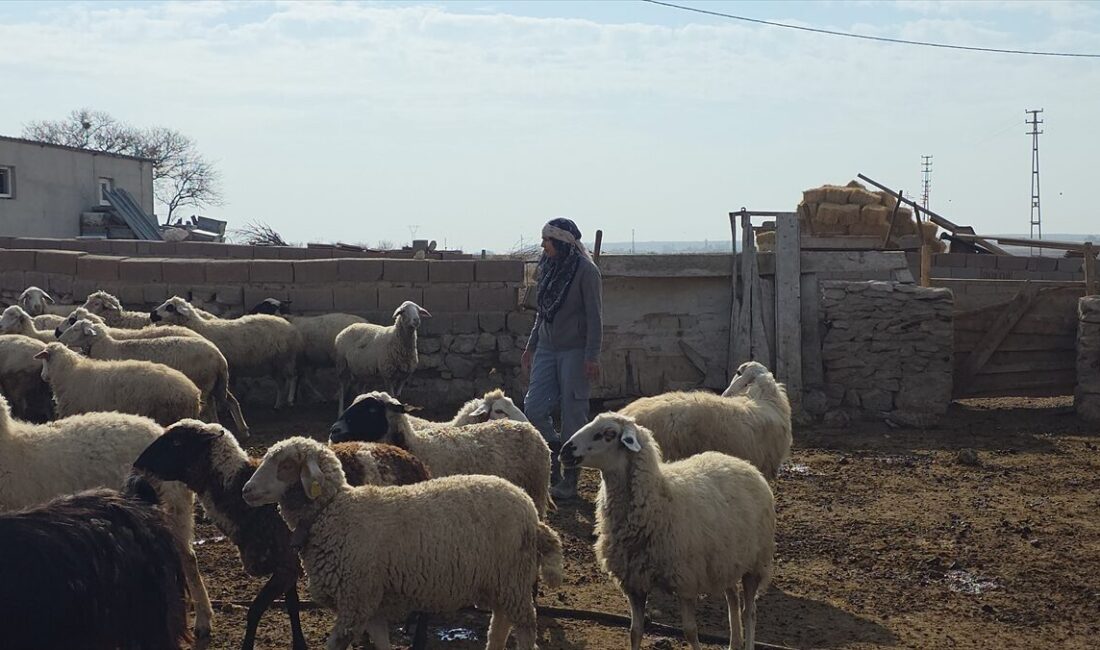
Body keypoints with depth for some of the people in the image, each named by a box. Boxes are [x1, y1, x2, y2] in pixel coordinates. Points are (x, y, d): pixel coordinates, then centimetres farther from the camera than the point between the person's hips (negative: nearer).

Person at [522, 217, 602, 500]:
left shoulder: (585, 270, -10)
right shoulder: (548, 268, 10)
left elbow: (595, 316, -11)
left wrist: (592, 357, -15)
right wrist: (531, 346, 19)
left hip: (574, 351, -7)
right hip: (547, 348, 7)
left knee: (573, 415, -2)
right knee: (533, 409, -2)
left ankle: (570, 480, 7)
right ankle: (556, 454, 22)